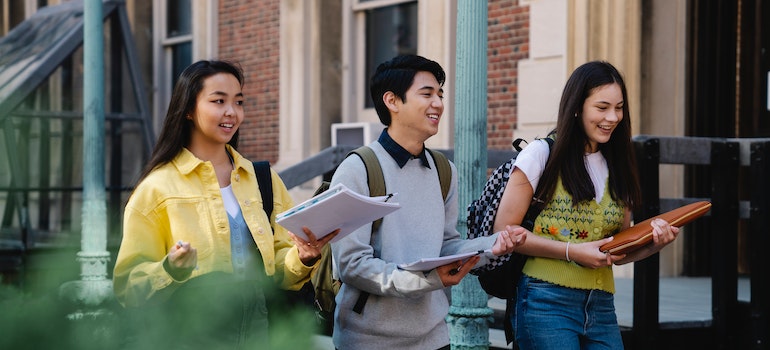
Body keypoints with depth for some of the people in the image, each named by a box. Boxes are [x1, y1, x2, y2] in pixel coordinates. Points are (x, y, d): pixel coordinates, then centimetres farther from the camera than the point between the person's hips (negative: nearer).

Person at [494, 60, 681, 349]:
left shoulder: (617, 168, 14)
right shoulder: (543, 154, -2)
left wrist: (654, 242, -3)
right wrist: (572, 251, -14)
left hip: (601, 308, 5)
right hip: (548, 303, -5)